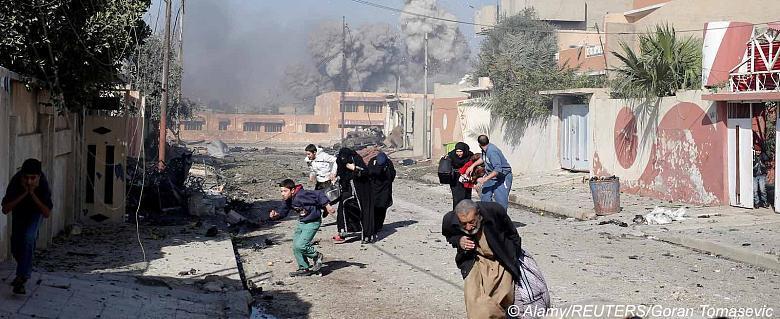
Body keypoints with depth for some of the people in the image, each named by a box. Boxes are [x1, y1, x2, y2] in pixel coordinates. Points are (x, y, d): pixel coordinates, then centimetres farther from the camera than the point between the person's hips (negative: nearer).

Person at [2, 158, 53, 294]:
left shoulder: (43, 185, -36)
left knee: (28, 238, -24)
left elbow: (47, 213, -33)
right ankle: (26, 270, 36)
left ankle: (21, 279, -19)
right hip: (19, 210, 2)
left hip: (36, 211, -2)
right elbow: (5, 209, -34)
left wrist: (33, 195, -42)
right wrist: (24, 194, -43)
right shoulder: (15, 182, -36)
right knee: (16, 245, 5)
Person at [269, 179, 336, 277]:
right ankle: (304, 268, 20)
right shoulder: (288, 200, -1)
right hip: (301, 223, 9)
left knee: (300, 245, -18)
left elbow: (319, 195, -25)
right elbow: (284, 212, 11)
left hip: (312, 223, -9)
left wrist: (327, 206, -28)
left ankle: (317, 256, 8)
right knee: (295, 247, 6)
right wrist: (277, 214, -10)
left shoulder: (302, 195, -27)